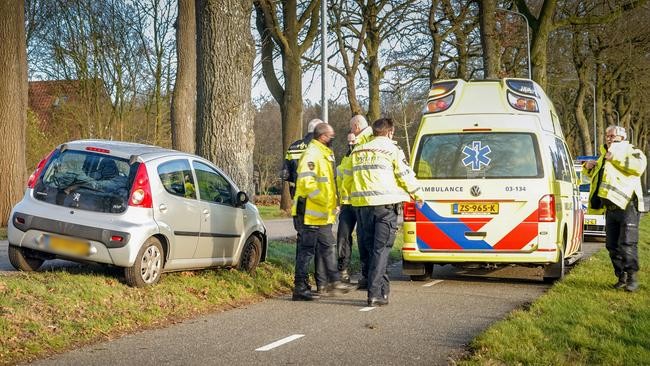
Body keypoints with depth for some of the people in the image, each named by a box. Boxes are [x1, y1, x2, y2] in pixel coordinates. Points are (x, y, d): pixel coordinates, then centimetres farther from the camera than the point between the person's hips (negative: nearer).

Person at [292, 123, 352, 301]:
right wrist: (324, 200, -23)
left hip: (323, 214, 11)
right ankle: (300, 288, -2)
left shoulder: (324, 154, 18)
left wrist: (332, 204, 18)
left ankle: (334, 282, 26)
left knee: (327, 246, 17)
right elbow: (307, 183, -25)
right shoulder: (312, 155, -16)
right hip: (313, 213, -11)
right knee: (307, 249, -6)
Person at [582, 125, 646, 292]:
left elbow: (639, 167, -22)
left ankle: (632, 277, -8)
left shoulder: (631, 152, 1)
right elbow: (593, 175, 37)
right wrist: (588, 167, 12)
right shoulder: (604, 156, 23)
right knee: (612, 245, 8)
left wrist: (615, 158, -19)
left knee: (627, 243, -13)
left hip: (627, 206, -8)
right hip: (610, 208, 8)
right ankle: (622, 277, 16)